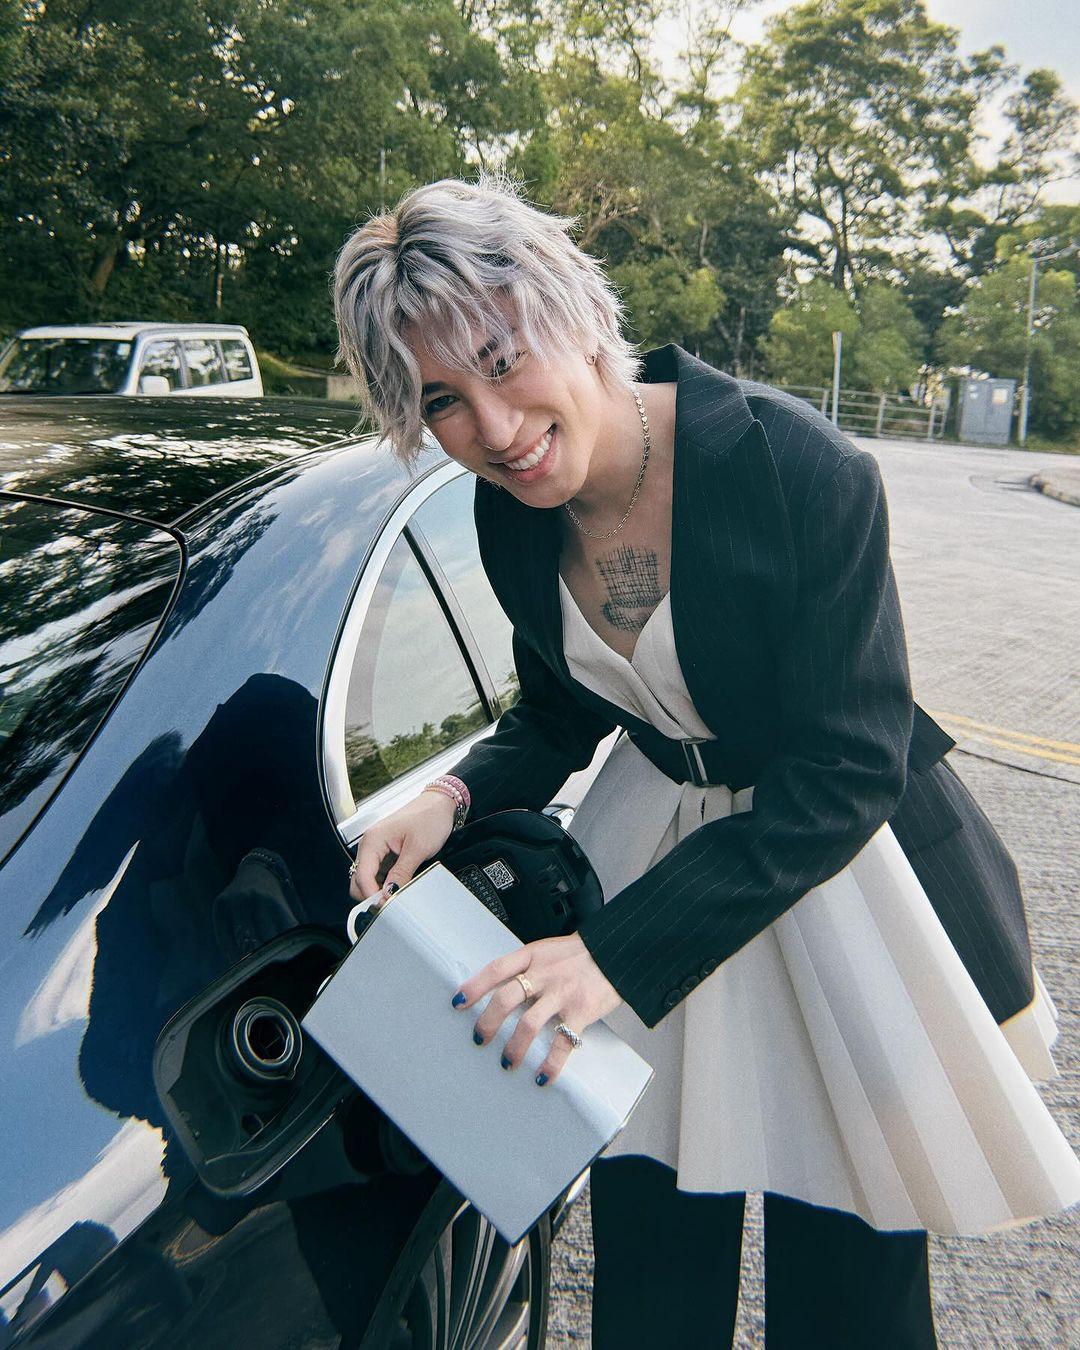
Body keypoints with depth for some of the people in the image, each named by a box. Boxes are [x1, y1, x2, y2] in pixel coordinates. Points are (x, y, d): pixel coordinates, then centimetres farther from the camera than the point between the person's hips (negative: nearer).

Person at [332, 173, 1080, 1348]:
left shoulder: (798, 469, -27)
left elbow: (843, 774, -25)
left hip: (837, 860, -4)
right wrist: (457, 797, -14)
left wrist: (618, 950, -29)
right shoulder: (512, 517, -9)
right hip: (656, 834, 4)